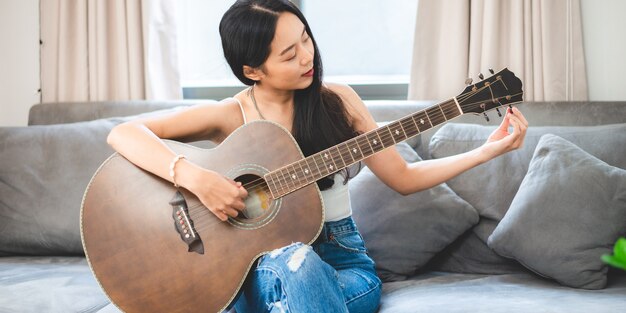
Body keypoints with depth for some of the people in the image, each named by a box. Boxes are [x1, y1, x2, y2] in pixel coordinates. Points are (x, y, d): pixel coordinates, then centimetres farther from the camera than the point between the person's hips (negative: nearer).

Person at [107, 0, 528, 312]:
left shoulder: (338, 101, 1)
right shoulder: (230, 116, -6)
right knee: (290, 259, -36)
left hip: (341, 261, 1)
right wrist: (194, 176, -30)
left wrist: (487, 151, -2)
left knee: (295, 261, -34)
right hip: (259, 267, -1)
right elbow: (123, 134, -15)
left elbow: (403, 178, 6)